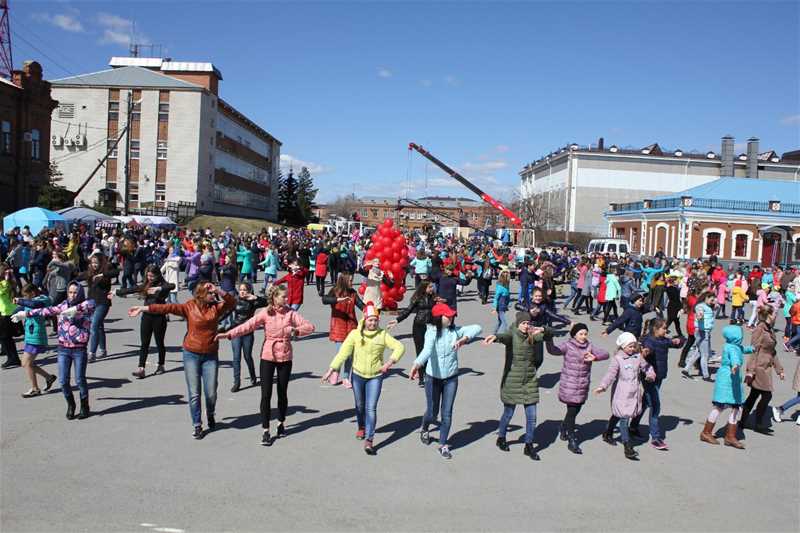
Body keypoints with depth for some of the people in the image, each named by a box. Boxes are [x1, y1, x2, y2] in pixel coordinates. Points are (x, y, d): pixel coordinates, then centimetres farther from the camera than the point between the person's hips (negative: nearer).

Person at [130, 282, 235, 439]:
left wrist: (219, 291, -19)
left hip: (210, 356, 1)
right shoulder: (189, 306, -4)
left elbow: (232, 302, -10)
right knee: (194, 394, 2)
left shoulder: (216, 307, 1)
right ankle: (197, 425, 16)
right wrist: (143, 308, -13)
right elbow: (167, 307, -9)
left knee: (211, 393, 3)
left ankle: (210, 415, 34)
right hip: (191, 355, -1)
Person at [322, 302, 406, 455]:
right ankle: (362, 427, 46)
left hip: (375, 376, -1)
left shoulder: (383, 335, -7)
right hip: (358, 375, 1)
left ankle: (368, 440, -8)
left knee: (371, 408, -9)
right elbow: (343, 353, -6)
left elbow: (399, 347, -10)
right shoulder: (355, 334, -8)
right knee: (360, 405, 19)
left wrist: (390, 362, -24)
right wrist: (331, 370, -8)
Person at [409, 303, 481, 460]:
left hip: (451, 378, 2)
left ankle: (443, 445, 24)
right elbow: (427, 350, -35)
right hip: (433, 378, -2)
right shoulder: (431, 332, -17)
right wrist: (416, 364, -53)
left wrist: (464, 339, -32)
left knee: (447, 413, 6)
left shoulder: (455, 331, -7)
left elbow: (477, 328, -16)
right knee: (432, 413, 9)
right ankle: (424, 430, 44)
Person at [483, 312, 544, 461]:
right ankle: (501, 438, 36)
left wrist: (542, 330, -17)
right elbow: (504, 336, -33)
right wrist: (495, 337, -55)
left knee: (531, 416, 4)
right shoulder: (512, 335, -10)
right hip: (512, 380, -3)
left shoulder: (532, 336, 4)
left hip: (530, 380, 4)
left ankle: (529, 446, 22)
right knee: (508, 413, 10)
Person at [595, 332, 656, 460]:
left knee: (618, 415, 20)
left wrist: (650, 374, -7)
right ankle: (628, 447, -8)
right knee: (624, 418, -9)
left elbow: (646, 366, 16)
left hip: (634, 394, 6)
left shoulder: (638, 356, 5)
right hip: (621, 395, -6)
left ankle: (608, 434, 41)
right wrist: (603, 386, -33)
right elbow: (610, 373, -20)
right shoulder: (617, 359, -12)